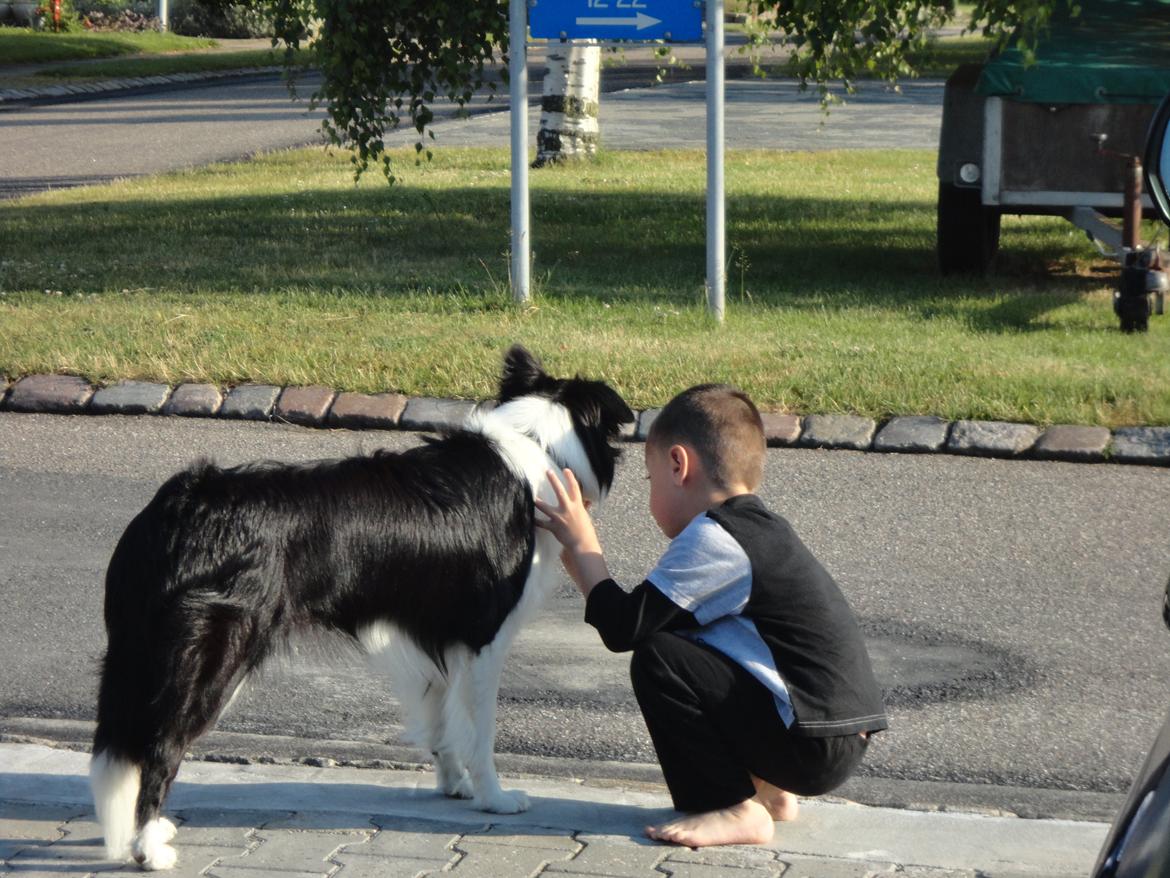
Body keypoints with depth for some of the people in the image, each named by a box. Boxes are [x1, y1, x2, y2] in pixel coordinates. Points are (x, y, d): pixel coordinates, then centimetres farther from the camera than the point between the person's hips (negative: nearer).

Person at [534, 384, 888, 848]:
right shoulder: (760, 529, 16)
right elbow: (653, 611, 20)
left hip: (813, 746, -10)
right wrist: (578, 551, 22)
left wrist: (581, 542, -1)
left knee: (658, 658, -12)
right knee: (679, 642, 20)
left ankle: (732, 810, -5)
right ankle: (766, 789, 19)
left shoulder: (712, 538, -13)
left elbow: (623, 629, -13)